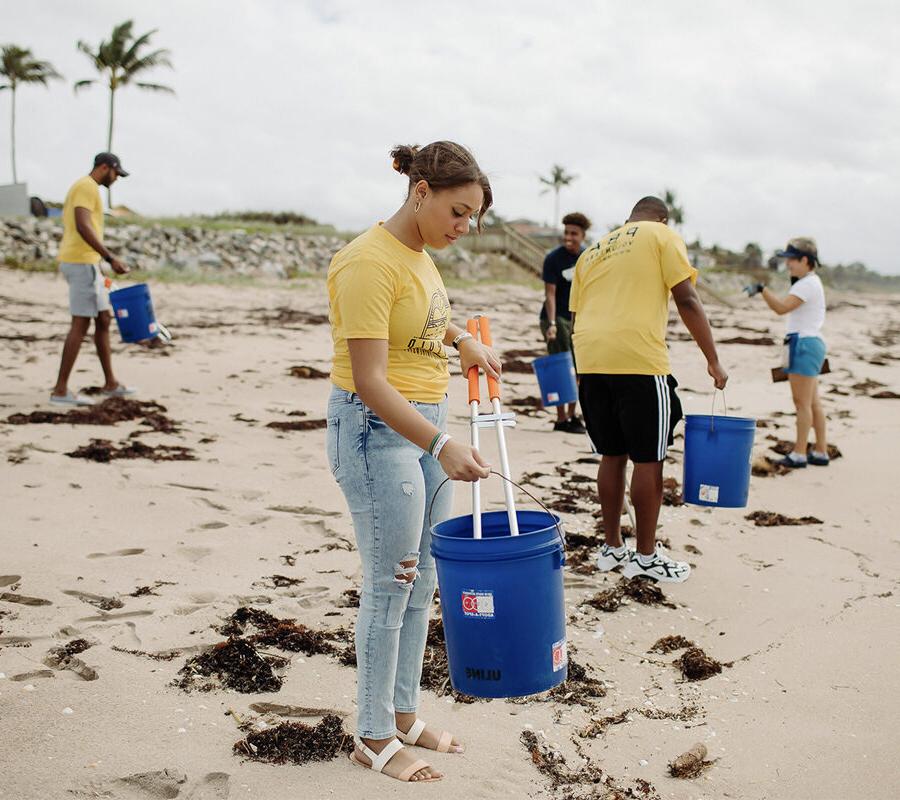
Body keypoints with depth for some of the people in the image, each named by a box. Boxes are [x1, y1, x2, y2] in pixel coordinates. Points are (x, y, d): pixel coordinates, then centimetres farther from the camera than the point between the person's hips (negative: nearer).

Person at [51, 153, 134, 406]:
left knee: (104, 319, 13)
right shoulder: (87, 187, -10)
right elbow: (82, 226, -24)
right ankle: (60, 390, -9)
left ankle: (110, 383, 19)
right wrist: (110, 258, -26)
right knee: (80, 324, -10)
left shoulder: (83, 188, 22)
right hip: (82, 263, -11)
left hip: (81, 263, 11)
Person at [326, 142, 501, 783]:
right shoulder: (369, 262, -19)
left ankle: (403, 714, 29)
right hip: (378, 428, -9)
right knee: (390, 585, 0)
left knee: (422, 581, 14)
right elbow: (369, 382, -25)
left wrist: (462, 340, 19)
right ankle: (373, 738, 16)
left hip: (427, 421, 9)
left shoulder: (419, 255, 9)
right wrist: (442, 447, -32)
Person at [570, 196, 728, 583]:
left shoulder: (592, 251, 24)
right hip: (638, 360, -6)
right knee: (648, 459, 3)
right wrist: (713, 360, 0)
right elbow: (686, 299, -4)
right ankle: (646, 556, 10)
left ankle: (611, 547, 22)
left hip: (590, 361, 6)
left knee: (612, 455, 15)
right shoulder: (662, 236, 8)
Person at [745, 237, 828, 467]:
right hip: (809, 343, 11)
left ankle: (799, 454, -3)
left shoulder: (808, 284, -15)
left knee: (802, 402, -7)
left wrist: (762, 289, -25)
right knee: (812, 402, 13)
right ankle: (821, 452, 19)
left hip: (805, 344, -11)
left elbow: (782, 307, -26)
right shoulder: (809, 283, 19)